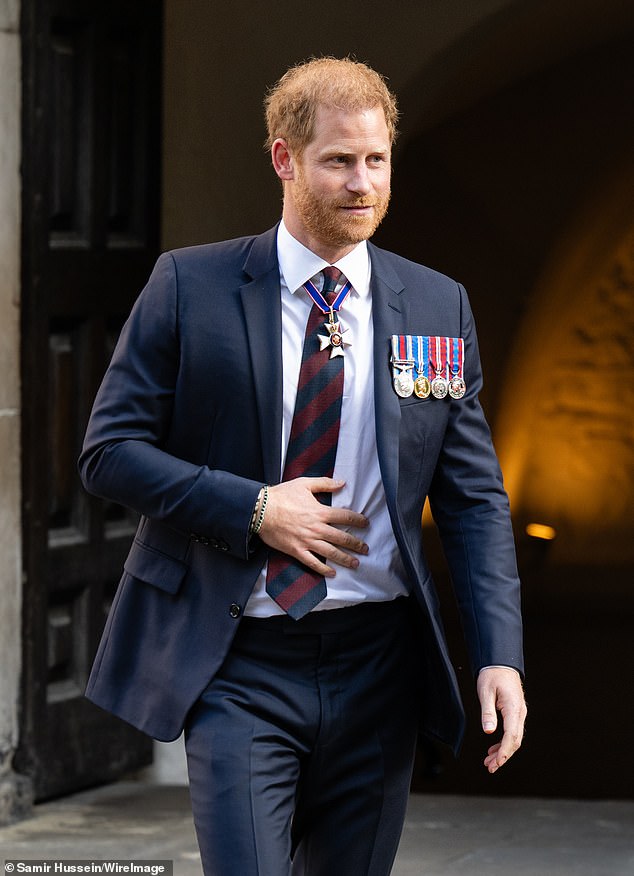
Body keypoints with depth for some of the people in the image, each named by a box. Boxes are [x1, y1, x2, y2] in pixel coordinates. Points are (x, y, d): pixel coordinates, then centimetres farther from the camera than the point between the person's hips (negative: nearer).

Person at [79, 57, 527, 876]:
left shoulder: (437, 307, 6)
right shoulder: (191, 287, -2)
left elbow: (474, 496, 6)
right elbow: (109, 448, -2)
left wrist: (499, 655, -5)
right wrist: (255, 508, -14)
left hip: (375, 664, 3)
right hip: (238, 664, -3)